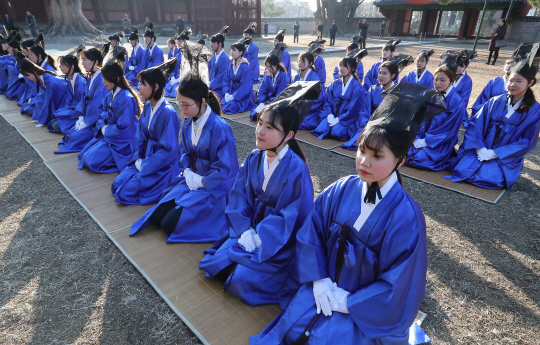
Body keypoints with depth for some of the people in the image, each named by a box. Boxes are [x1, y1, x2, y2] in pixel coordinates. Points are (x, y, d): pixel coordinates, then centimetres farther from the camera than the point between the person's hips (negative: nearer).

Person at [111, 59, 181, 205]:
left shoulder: (168, 113, -22)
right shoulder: (147, 107, 3)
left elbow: (169, 149, -21)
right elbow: (140, 136, 12)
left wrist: (144, 165, -15)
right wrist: (139, 159, -1)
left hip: (162, 166, -8)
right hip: (145, 158, 8)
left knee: (124, 192, -10)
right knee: (117, 184, 2)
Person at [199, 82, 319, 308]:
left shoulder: (296, 169, -21)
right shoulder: (253, 159, -4)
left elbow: (293, 216, -19)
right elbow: (239, 197, -1)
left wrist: (259, 238, -19)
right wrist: (245, 231, -14)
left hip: (279, 240, -5)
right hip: (251, 228, 6)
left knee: (242, 282, -16)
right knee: (214, 264, -6)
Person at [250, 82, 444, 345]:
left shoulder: (405, 217, -22)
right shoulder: (340, 191, -11)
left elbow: (399, 286, -17)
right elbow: (311, 233, -3)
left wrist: (348, 302, -15)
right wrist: (319, 280, -11)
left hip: (368, 305, -3)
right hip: (327, 286, 3)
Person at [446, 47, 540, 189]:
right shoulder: (495, 102, 3)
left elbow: (527, 142, -6)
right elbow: (475, 123, -2)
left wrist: (494, 153, -15)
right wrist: (480, 148, -17)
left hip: (506, 158, -1)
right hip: (481, 149, 1)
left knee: (487, 177, -26)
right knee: (461, 170, -23)